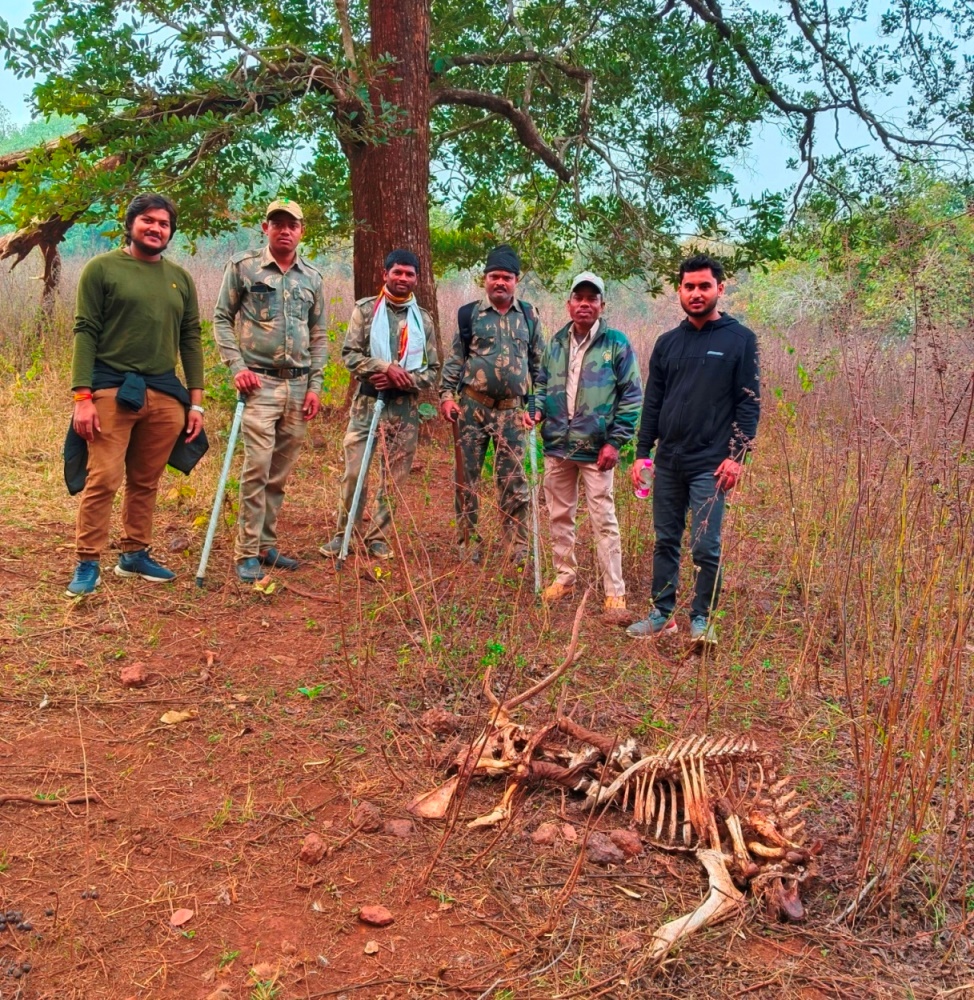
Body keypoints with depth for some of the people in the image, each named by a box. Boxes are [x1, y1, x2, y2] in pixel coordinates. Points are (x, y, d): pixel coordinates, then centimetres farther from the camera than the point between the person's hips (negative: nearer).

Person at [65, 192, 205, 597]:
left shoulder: (180, 278, 14)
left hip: (164, 394, 5)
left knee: (146, 482, 10)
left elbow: (190, 340, 14)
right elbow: (85, 333, -4)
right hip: (112, 389, -4)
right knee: (103, 479, -8)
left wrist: (195, 402, 8)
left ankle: (134, 554, 22)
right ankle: (88, 563, 1)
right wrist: (82, 397, -13)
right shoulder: (102, 268, 1)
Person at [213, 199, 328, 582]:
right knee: (257, 467, -11)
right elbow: (221, 319, 2)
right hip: (259, 382, -4)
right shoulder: (243, 266, 1)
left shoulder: (313, 277, 11)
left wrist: (315, 385, 6)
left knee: (280, 473, 9)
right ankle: (248, 553, -3)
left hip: (299, 385, 4)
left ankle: (267, 545, 19)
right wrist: (237, 367, -9)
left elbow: (319, 335, 14)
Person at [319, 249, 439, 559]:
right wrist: (386, 367, -17)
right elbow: (349, 354, -4)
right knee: (354, 472, -4)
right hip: (367, 401, -2)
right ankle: (344, 533, 11)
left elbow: (433, 370, 8)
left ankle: (378, 537, 17)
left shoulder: (423, 319, 10)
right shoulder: (365, 309, 4)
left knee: (394, 477, 5)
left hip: (405, 407, 2)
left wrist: (402, 380, -10)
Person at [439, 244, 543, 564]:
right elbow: (454, 360, 5)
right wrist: (447, 396, -5)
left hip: (512, 409, 1)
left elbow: (539, 363, 12)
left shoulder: (529, 316, 9)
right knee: (467, 476, 3)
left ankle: (518, 547, 10)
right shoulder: (469, 315, 4)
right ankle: (468, 545, 13)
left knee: (513, 479, 3)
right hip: (472, 406, -1)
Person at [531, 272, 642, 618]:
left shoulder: (616, 344, -5)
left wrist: (615, 441, -11)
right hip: (556, 446, 5)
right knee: (559, 515, 14)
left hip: (596, 448, -5)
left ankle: (615, 593, 4)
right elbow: (543, 384, 20)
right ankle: (564, 577, 29)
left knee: (604, 520, -3)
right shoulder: (556, 343, 9)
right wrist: (538, 409, -2)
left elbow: (631, 396, -5)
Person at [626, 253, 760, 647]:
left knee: (705, 546, -4)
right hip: (668, 462, 5)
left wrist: (737, 455, -12)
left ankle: (702, 619, 10)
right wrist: (642, 452, 7)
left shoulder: (740, 340, -1)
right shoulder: (668, 342, 11)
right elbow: (652, 402, 13)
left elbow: (749, 403, -5)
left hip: (710, 465, -5)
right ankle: (662, 614, 22)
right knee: (665, 541, 11)